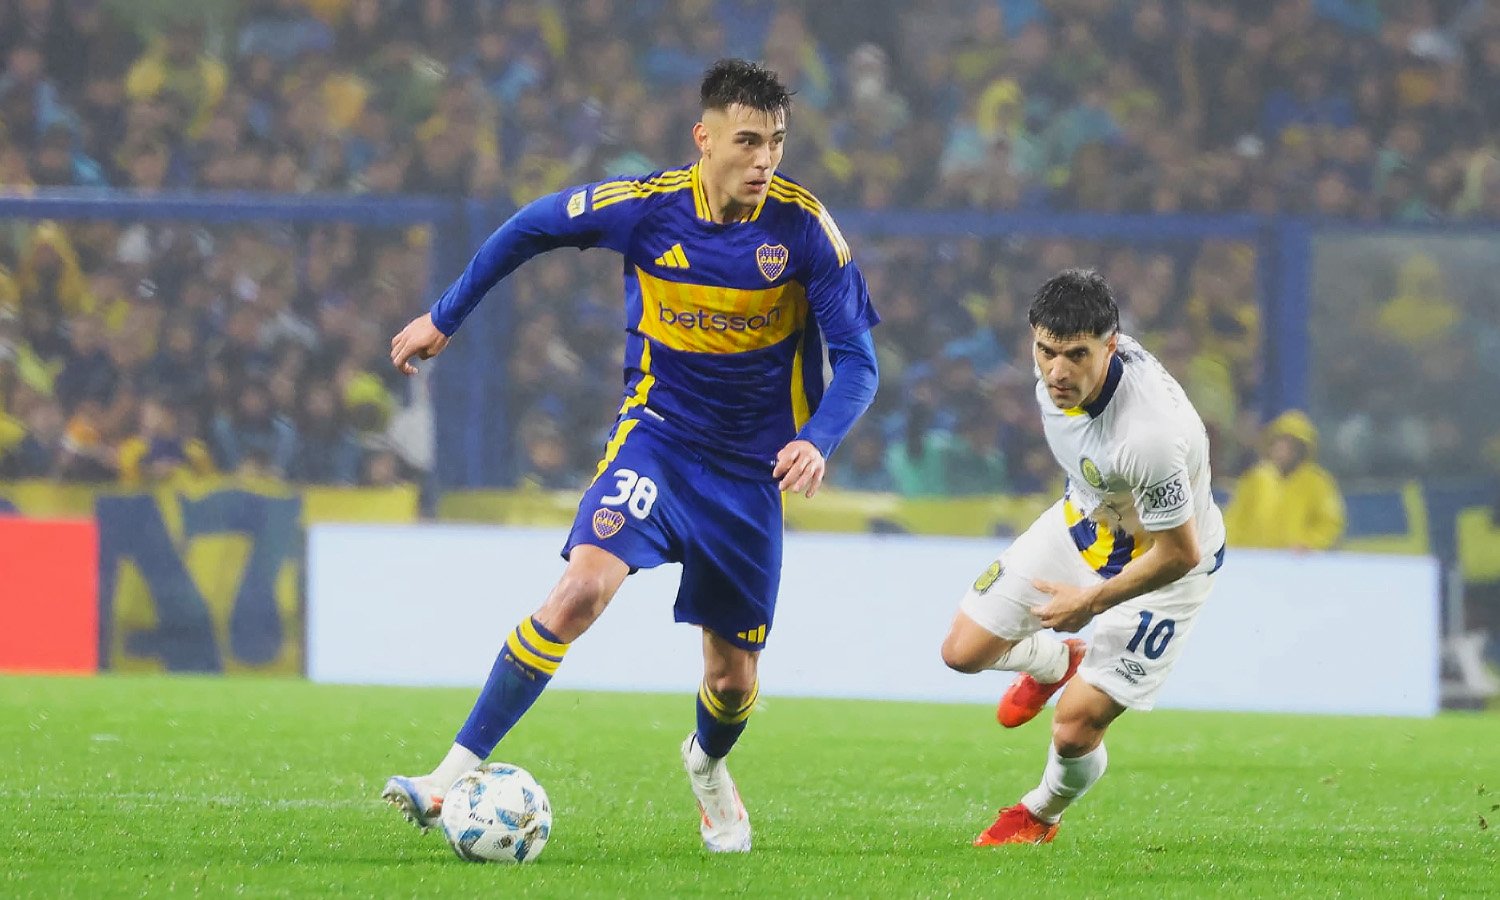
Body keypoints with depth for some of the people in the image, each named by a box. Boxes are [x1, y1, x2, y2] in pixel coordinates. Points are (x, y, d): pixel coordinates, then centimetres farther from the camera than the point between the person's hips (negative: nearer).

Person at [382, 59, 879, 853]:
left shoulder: (802, 225, -15)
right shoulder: (649, 207, -15)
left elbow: (856, 361, -11)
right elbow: (531, 228, 3)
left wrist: (817, 442, -29)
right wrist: (444, 318, 9)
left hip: (751, 464, 1)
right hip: (656, 434, -1)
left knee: (732, 679, 7)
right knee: (584, 587, -26)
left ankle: (707, 765, 45)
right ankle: (457, 773, -24)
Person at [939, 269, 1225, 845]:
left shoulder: (1148, 436, -44)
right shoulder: (1060, 367, -22)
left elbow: (1179, 554, -30)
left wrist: (1092, 603, -18)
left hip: (1158, 569, -7)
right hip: (1084, 519, 7)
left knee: (1075, 731, -6)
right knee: (964, 652, 6)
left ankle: (1041, 815, 29)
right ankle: (1057, 663, 41)